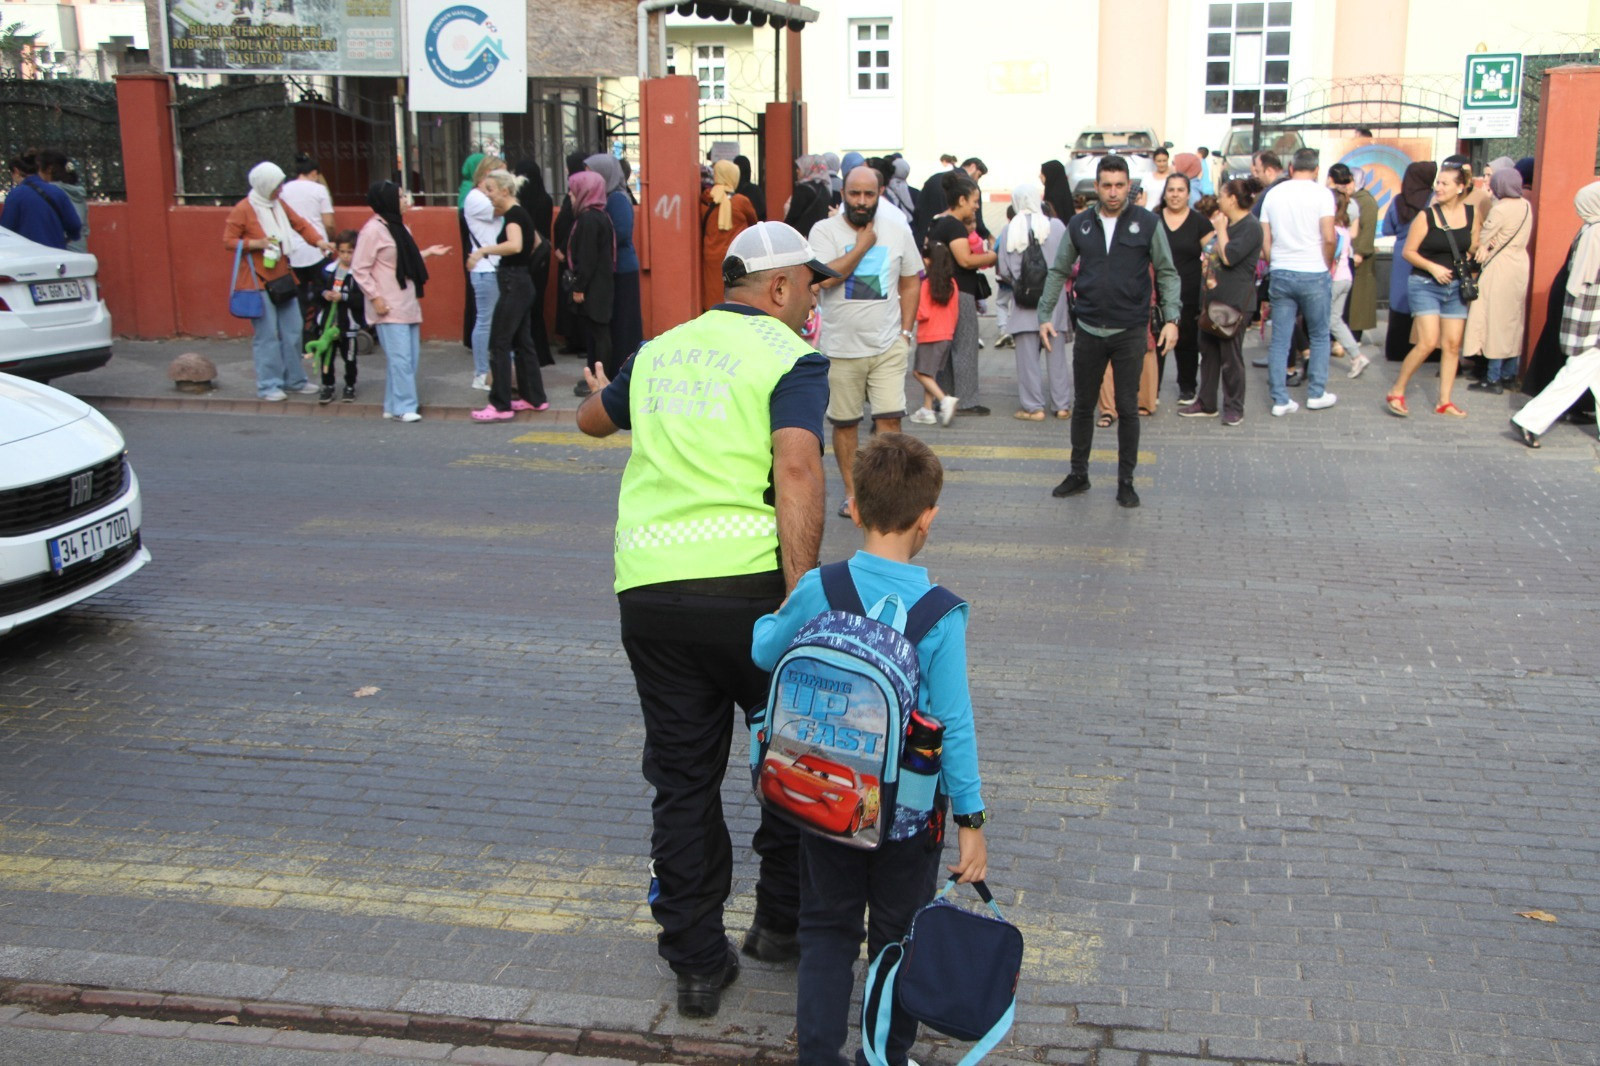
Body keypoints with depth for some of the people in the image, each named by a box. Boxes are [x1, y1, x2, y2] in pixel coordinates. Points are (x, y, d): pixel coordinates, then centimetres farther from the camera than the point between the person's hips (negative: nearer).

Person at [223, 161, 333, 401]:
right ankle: (268, 386, 1)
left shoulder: (279, 206, 10)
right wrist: (256, 243, -21)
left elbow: (300, 225, 14)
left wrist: (318, 241, -3)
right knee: (267, 334, -6)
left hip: (282, 278, 7)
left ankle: (294, 380, 22)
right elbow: (228, 241, -8)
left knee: (293, 330, 10)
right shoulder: (243, 210, -10)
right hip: (258, 280, -7)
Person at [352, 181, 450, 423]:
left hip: (407, 305, 9)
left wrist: (428, 252, 14)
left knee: (410, 357, 9)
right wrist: (375, 298, -15)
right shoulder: (373, 230, -11)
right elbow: (359, 269, -12)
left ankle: (393, 406, 16)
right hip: (389, 308, -9)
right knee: (400, 357, -10)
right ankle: (404, 406, -4)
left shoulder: (399, 227, 15)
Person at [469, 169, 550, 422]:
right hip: (522, 282, 10)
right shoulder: (520, 213, 13)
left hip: (513, 285, -10)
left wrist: (484, 250, -29)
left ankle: (500, 406, -5)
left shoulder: (513, 215, -16)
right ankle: (534, 398, 20)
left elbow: (515, 245, -36)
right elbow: (536, 242, 30)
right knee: (522, 342, 15)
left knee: (499, 344, -7)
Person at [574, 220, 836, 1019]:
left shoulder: (658, 352, 18)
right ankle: (784, 922, 28)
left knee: (682, 780, 13)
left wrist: (602, 392, 62)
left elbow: (593, 420, 37)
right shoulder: (788, 356, 0)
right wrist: (801, 600, -20)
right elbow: (796, 471, -17)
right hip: (747, 582, -5)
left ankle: (696, 962, 19)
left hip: (648, 586, 5)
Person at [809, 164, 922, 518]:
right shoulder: (825, 231, -4)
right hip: (842, 347, -1)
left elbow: (910, 283, 12)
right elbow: (825, 277, -20)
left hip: (888, 346, 1)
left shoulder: (897, 231, 5)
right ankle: (851, 492, 22)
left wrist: (905, 331, 5)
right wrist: (862, 245, -13)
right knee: (845, 422, 8)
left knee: (889, 419, -7)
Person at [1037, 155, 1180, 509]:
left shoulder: (1147, 223, -3)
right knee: (1083, 406, 11)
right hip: (1089, 330, 2)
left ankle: (1126, 481, 16)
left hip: (1130, 331, -2)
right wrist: (1045, 315, 6)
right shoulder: (1079, 225, 4)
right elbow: (1058, 272, 12)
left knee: (1127, 409, 4)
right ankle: (1078, 474, 25)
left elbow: (1167, 273, 2)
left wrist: (1171, 318, -8)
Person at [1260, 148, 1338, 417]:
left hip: (1281, 274, 3)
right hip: (1314, 274, -3)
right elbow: (1329, 238, -14)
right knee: (1320, 336, 13)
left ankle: (1280, 400, 6)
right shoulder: (1321, 193, -7)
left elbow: (1264, 241, 6)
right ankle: (1316, 393, 17)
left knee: (1279, 339, 6)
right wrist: (1328, 264, 3)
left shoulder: (1273, 193, 5)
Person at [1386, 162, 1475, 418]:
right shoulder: (1427, 216, -9)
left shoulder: (1470, 213, 2)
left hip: (1456, 287, 4)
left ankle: (1444, 402, 10)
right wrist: (1432, 267, -18)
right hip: (1425, 285, -4)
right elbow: (1408, 251, -6)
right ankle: (1396, 393, 0)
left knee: (1452, 344, 3)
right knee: (1428, 342, -15)